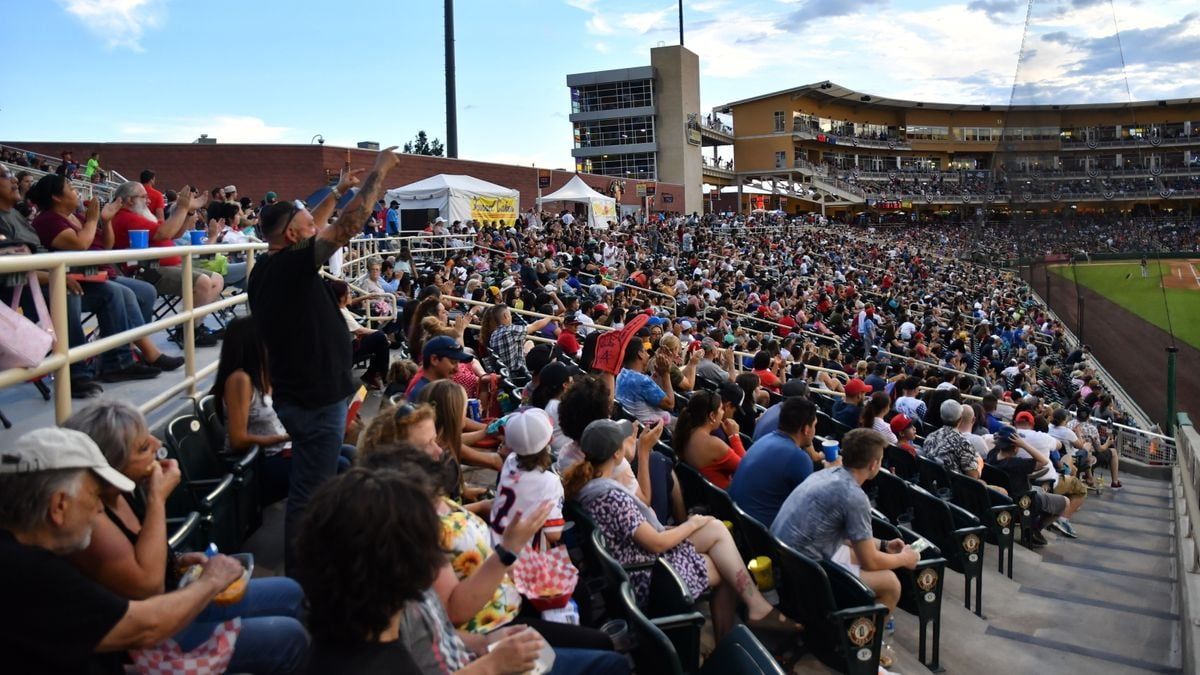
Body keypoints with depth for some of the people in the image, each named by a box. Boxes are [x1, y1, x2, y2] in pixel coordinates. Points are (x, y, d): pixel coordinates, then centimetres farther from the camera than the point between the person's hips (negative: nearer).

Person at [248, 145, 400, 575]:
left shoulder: (264, 269, 5)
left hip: (296, 394, 10)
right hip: (316, 399, -10)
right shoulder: (292, 265, -20)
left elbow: (308, 229, 21)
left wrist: (337, 190, 23)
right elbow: (349, 224, -22)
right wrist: (380, 170, -12)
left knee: (308, 487, 23)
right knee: (310, 495, -1)